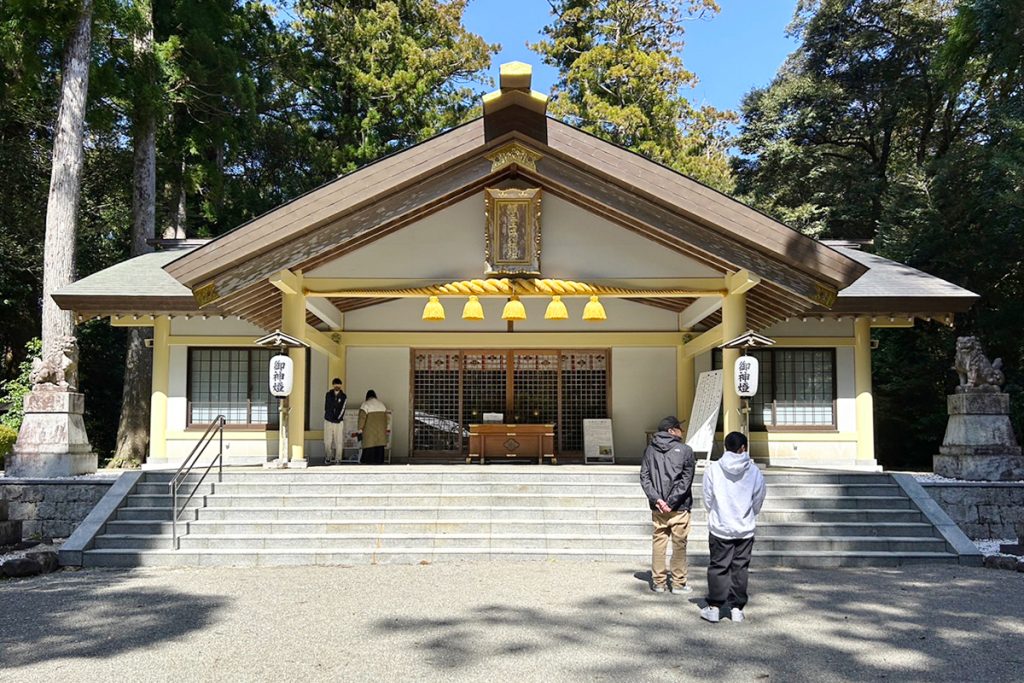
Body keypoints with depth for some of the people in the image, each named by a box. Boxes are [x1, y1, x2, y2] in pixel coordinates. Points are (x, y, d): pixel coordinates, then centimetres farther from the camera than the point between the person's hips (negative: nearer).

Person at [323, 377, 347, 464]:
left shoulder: (343, 397, 2)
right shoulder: (328, 395, 7)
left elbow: (342, 409, -4)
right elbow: (326, 407, 9)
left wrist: (338, 418, -10)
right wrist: (328, 417, 2)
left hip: (339, 422, -1)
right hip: (328, 421, 1)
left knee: (338, 441, -2)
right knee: (327, 441, -2)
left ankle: (337, 459, 3)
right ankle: (327, 458, 5)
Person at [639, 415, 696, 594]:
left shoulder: (650, 449, 6)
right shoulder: (685, 450, -5)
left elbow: (644, 477, -2)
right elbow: (686, 480, -12)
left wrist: (656, 499, -8)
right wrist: (671, 501, -12)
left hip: (657, 507, 3)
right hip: (679, 507, -3)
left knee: (658, 542, 10)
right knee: (679, 544, 6)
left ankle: (658, 582, 14)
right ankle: (678, 583, 11)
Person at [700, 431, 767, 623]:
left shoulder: (713, 469, -8)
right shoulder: (755, 472, -5)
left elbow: (708, 500, -1)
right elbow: (758, 503, 3)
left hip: (720, 528, -1)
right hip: (745, 529, 1)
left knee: (718, 567, 8)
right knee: (740, 568, 10)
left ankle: (714, 607, 10)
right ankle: (736, 608, 15)